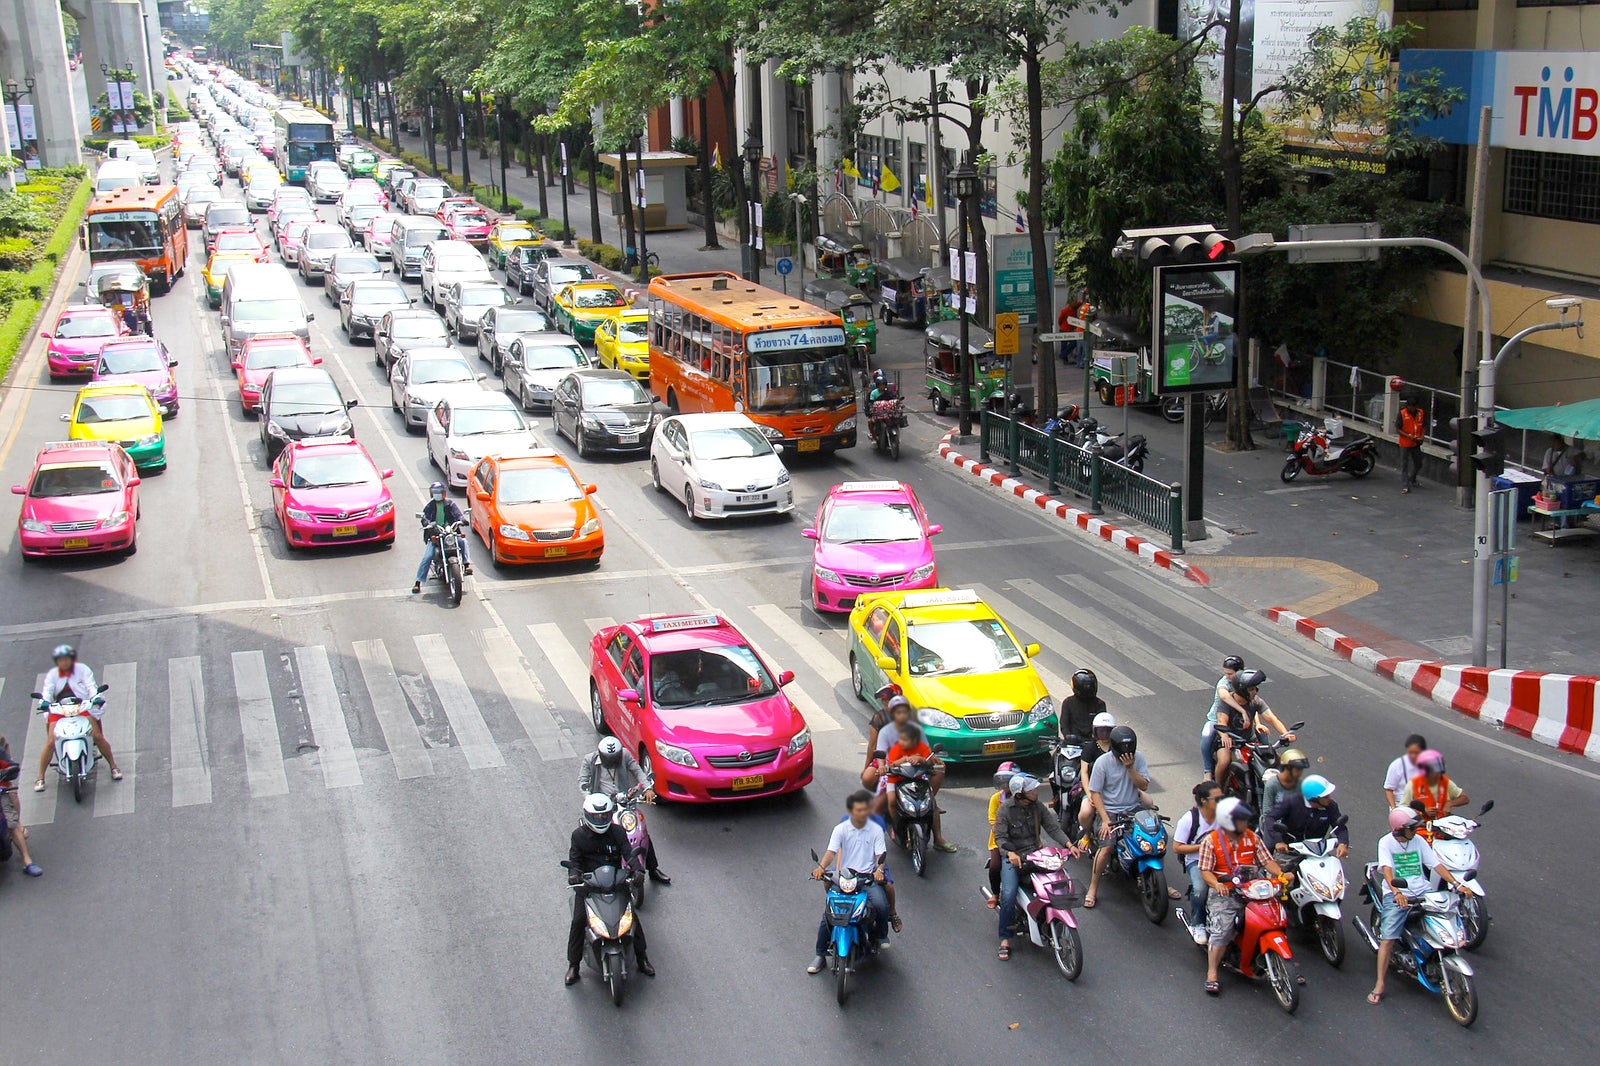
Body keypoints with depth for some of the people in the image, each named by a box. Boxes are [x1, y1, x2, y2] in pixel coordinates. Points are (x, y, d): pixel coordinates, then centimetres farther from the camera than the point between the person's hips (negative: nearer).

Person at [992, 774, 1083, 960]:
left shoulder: (1038, 807, 4)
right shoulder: (1005, 809, -8)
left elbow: (1053, 827, -1)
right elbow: (1000, 836, -13)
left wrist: (1069, 844, -18)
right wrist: (1010, 853, -32)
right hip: (1012, 857, -4)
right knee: (1009, 895, -24)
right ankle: (1005, 939, -10)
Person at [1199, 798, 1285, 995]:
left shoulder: (1252, 837, 10)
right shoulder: (1211, 841, -2)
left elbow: (1267, 860, 6)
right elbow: (1205, 870, -6)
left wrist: (1280, 874, -14)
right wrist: (1216, 884, -27)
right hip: (1224, 893, -4)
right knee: (1222, 930, -22)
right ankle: (1212, 974, -16)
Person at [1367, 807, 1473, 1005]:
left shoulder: (1419, 841, 9)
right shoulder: (1386, 843, -3)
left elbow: (1436, 865, 5)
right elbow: (1386, 869, -18)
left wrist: (1457, 884, -8)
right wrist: (1396, 892, -35)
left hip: (1422, 892, 4)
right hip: (1396, 896, -4)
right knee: (1387, 939, -16)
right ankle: (1379, 985, -10)